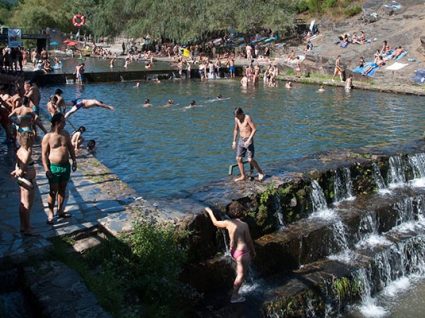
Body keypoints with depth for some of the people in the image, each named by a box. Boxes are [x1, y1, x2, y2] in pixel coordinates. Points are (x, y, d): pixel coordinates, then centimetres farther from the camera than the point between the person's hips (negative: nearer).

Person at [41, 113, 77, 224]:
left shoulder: (66, 134, 5)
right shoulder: (47, 137, -12)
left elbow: (70, 148, 16)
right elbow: (44, 154, -11)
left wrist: (74, 160, 10)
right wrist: (46, 169, -16)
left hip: (66, 166, 5)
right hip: (54, 167, -5)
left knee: (62, 190, 15)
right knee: (53, 191, 1)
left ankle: (60, 211, 28)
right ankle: (50, 215, 11)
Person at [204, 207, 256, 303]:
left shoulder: (228, 223, -5)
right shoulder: (244, 225, -18)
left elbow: (215, 223, 12)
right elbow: (249, 240, -10)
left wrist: (210, 211, 26)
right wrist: (253, 251, 6)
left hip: (233, 251, 7)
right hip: (242, 252, -7)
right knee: (241, 275, 7)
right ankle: (234, 296, 11)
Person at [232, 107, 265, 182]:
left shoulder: (247, 118, -17)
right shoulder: (236, 119, 4)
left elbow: (254, 129, -18)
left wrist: (249, 140, -23)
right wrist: (234, 141, 17)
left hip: (248, 140, -7)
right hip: (241, 140, 7)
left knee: (250, 159, -8)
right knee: (238, 158, 3)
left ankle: (261, 173, 11)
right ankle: (243, 176, 14)